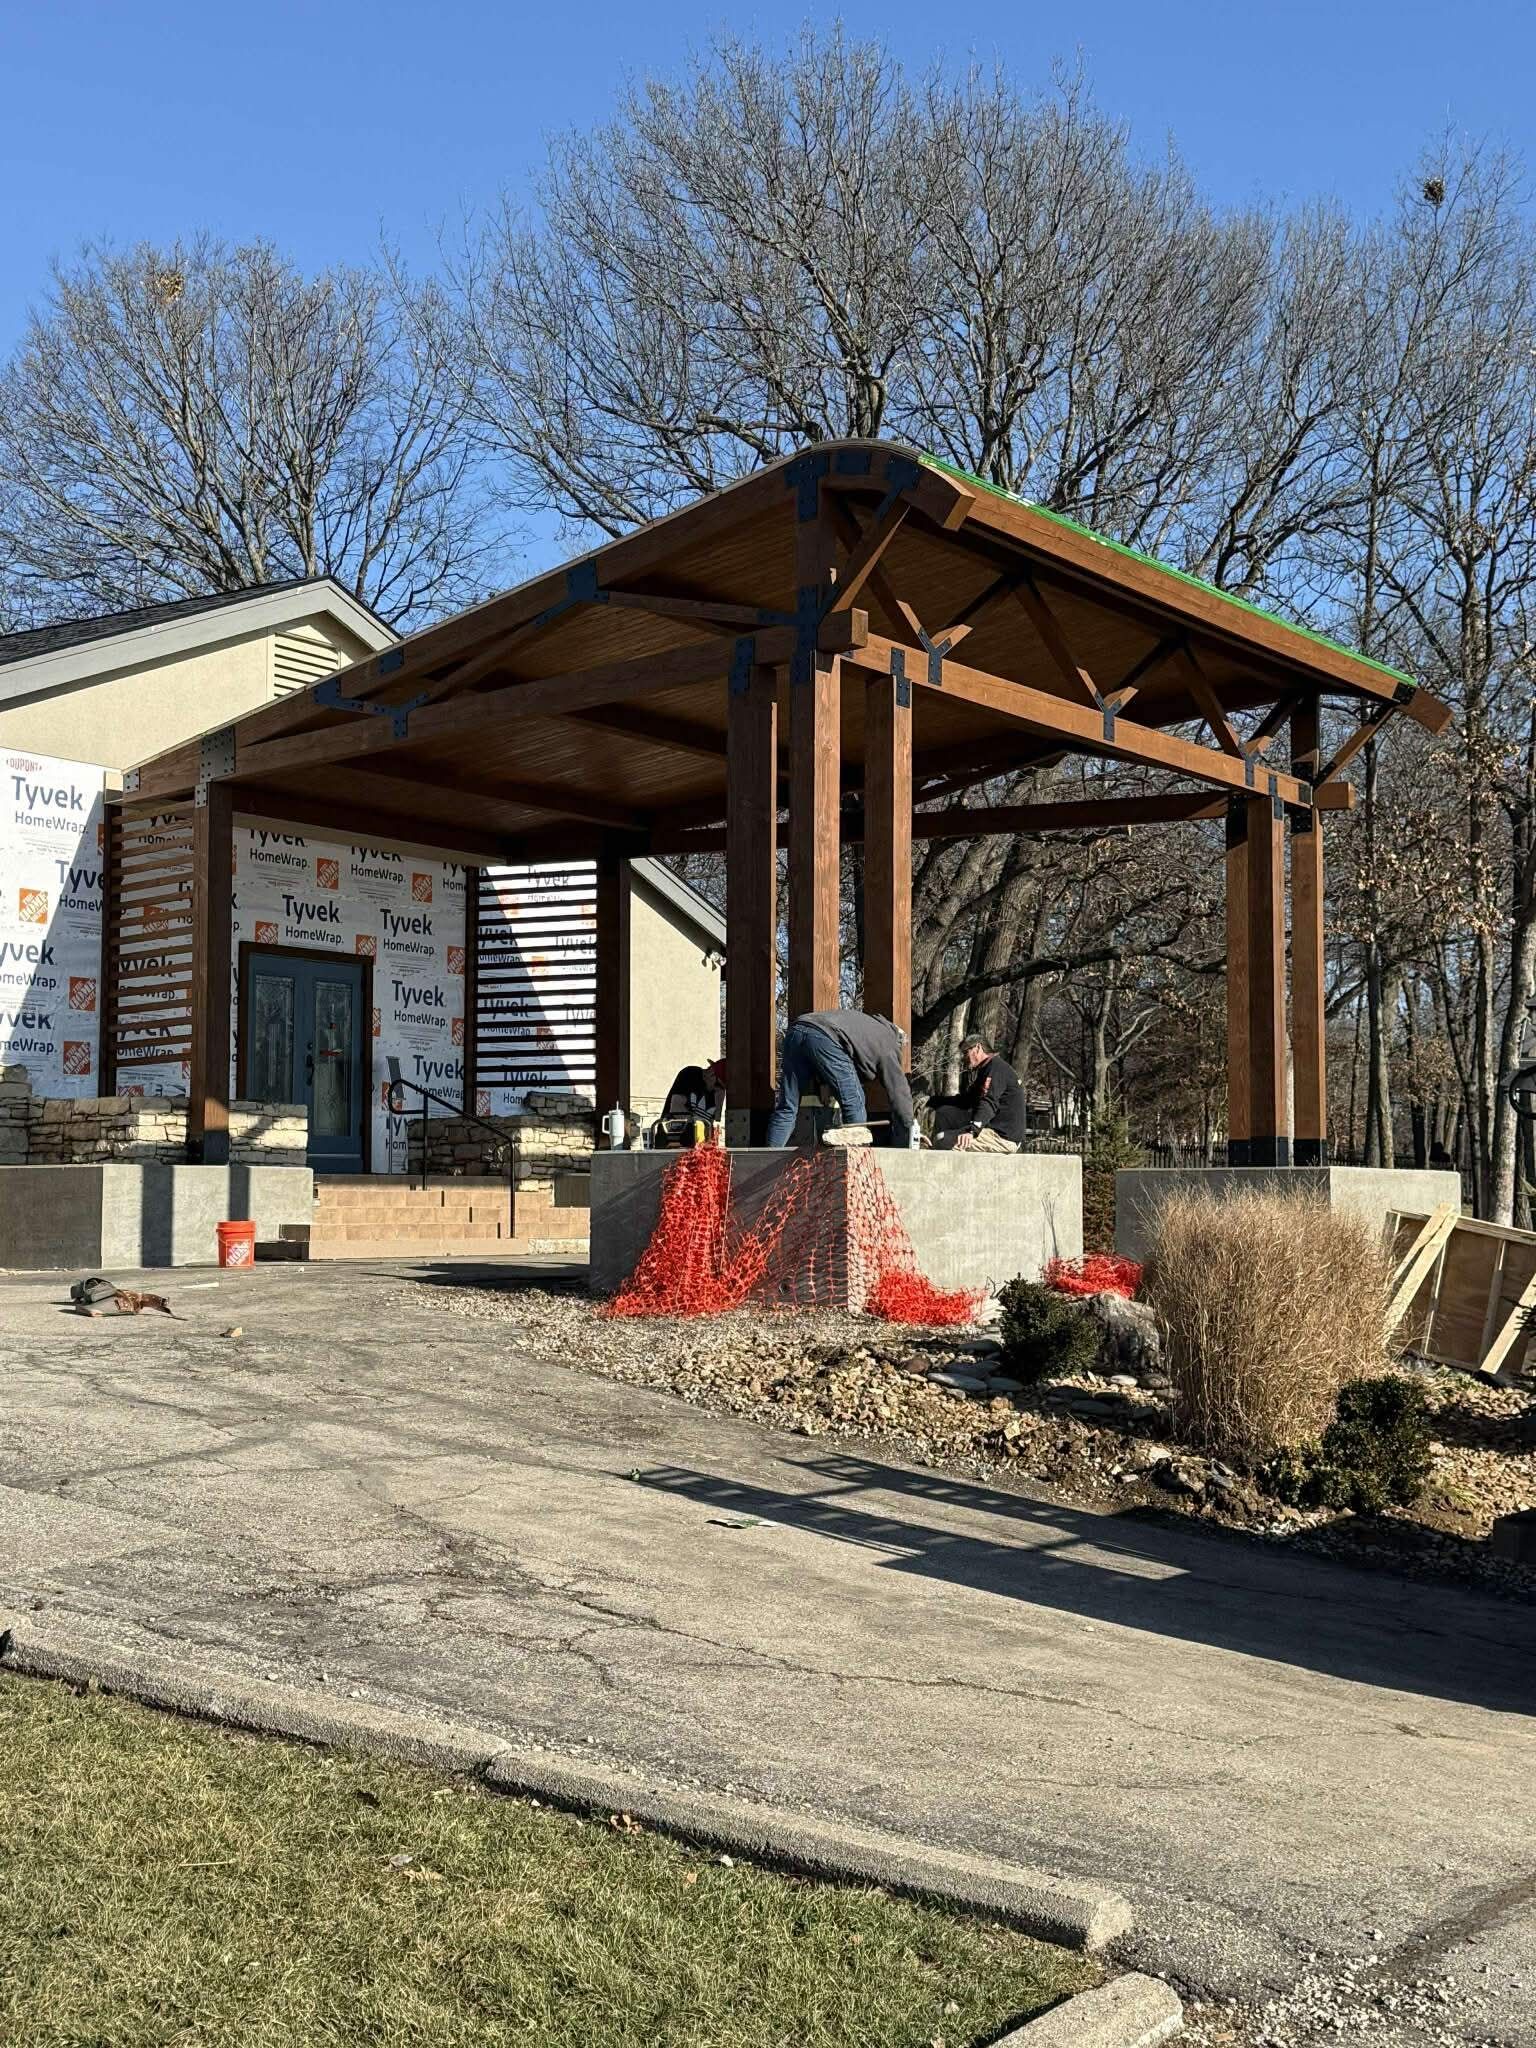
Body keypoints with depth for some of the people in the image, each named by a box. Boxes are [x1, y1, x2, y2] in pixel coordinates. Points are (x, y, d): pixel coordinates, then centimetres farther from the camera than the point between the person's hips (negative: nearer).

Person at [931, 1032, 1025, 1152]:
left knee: (943, 1140, -23)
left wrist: (972, 1131, -37)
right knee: (943, 1112, 12)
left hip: (1004, 1136, -10)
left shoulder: (997, 1065, -10)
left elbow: (989, 1103, -25)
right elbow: (965, 1099, 24)